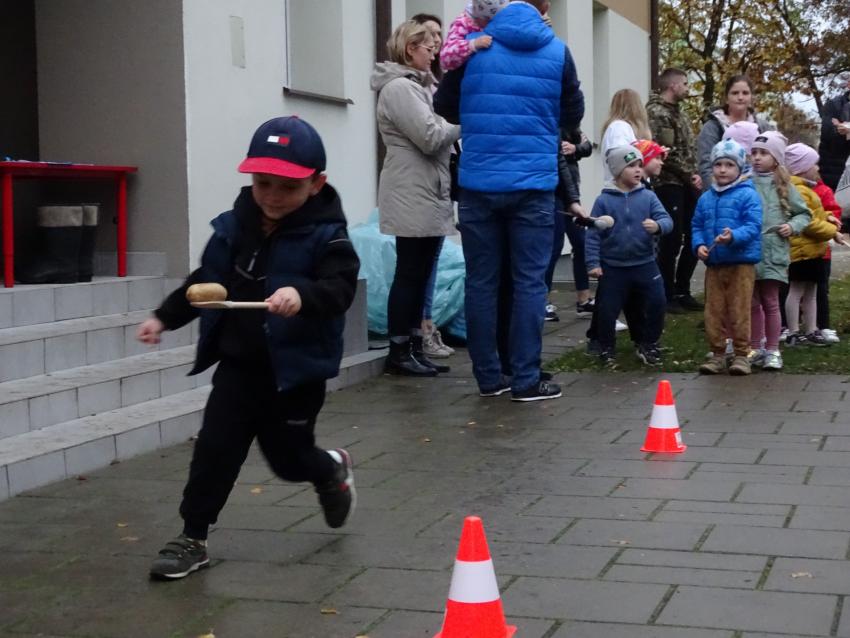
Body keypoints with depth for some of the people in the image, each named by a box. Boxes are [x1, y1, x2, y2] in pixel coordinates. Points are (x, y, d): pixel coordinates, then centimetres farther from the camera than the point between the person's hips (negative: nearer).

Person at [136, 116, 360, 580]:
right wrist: (164, 317, 11)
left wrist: (302, 295, -50)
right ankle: (192, 538, 14)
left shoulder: (325, 236, -15)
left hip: (296, 370, -4)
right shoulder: (232, 226, 1)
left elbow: (339, 290, -29)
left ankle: (332, 471, 45)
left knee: (288, 457, 10)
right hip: (238, 363, 4)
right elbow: (206, 280, 14)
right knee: (214, 447, 1)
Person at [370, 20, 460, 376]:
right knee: (409, 275, -5)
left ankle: (414, 348, 15)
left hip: (428, 197, 10)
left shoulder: (415, 86, 20)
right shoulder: (399, 88, -12)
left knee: (420, 276, 10)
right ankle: (398, 353, 1)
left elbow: (434, 134, 19)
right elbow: (430, 137, -18)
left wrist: (458, 126, 2)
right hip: (412, 199, -10)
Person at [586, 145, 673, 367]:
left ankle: (648, 346, 21)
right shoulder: (604, 200, -6)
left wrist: (658, 226, -31)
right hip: (613, 267, -1)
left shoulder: (648, 197, -1)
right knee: (607, 311, 3)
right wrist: (593, 263, -9)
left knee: (657, 304, 0)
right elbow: (593, 234, -5)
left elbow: (667, 220, -8)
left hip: (645, 264, 2)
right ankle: (608, 349, 25)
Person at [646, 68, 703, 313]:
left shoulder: (678, 112, 19)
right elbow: (667, 152, -17)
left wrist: (695, 176, 3)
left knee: (692, 240, 10)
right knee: (671, 241, -6)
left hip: (687, 185, 9)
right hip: (669, 184, -9)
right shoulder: (657, 113, -9)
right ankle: (666, 295, 2)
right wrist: (690, 175, -12)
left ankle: (682, 292, 20)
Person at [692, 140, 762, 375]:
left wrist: (733, 236, -30)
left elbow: (753, 226, -13)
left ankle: (741, 354, 9)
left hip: (741, 263, -5)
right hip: (713, 264, 5)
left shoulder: (748, 195, -5)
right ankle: (717, 353, 19)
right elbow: (697, 226, 16)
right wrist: (699, 245, -2)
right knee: (713, 311, 9)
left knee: (739, 312, -1)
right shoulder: (706, 198, 12)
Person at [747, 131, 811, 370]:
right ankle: (755, 349, 23)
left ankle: (772, 350, 13)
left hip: (773, 253, -1)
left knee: (770, 303, 3)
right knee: (752, 303, 12)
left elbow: (804, 213, 12)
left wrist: (793, 226, -5)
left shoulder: (783, 186, 3)